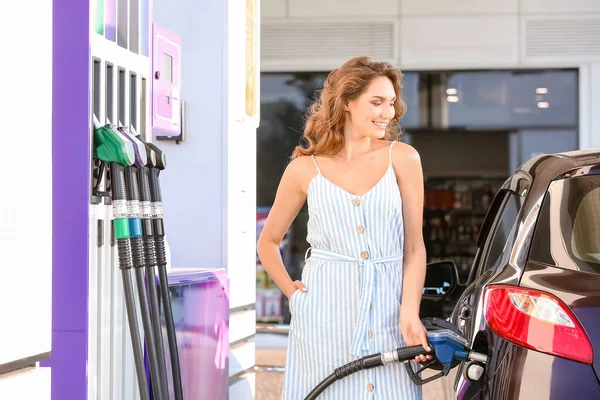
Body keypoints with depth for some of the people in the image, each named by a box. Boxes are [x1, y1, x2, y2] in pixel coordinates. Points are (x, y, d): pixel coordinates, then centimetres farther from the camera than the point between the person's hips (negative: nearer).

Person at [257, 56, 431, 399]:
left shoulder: (403, 159, 3)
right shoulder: (305, 169, 3)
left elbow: (414, 247, 1)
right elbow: (268, 242, 17)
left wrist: (409, 313, -10)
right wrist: (291, 290, 5)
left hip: (387, 313, 0)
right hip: (325, 317, 0)